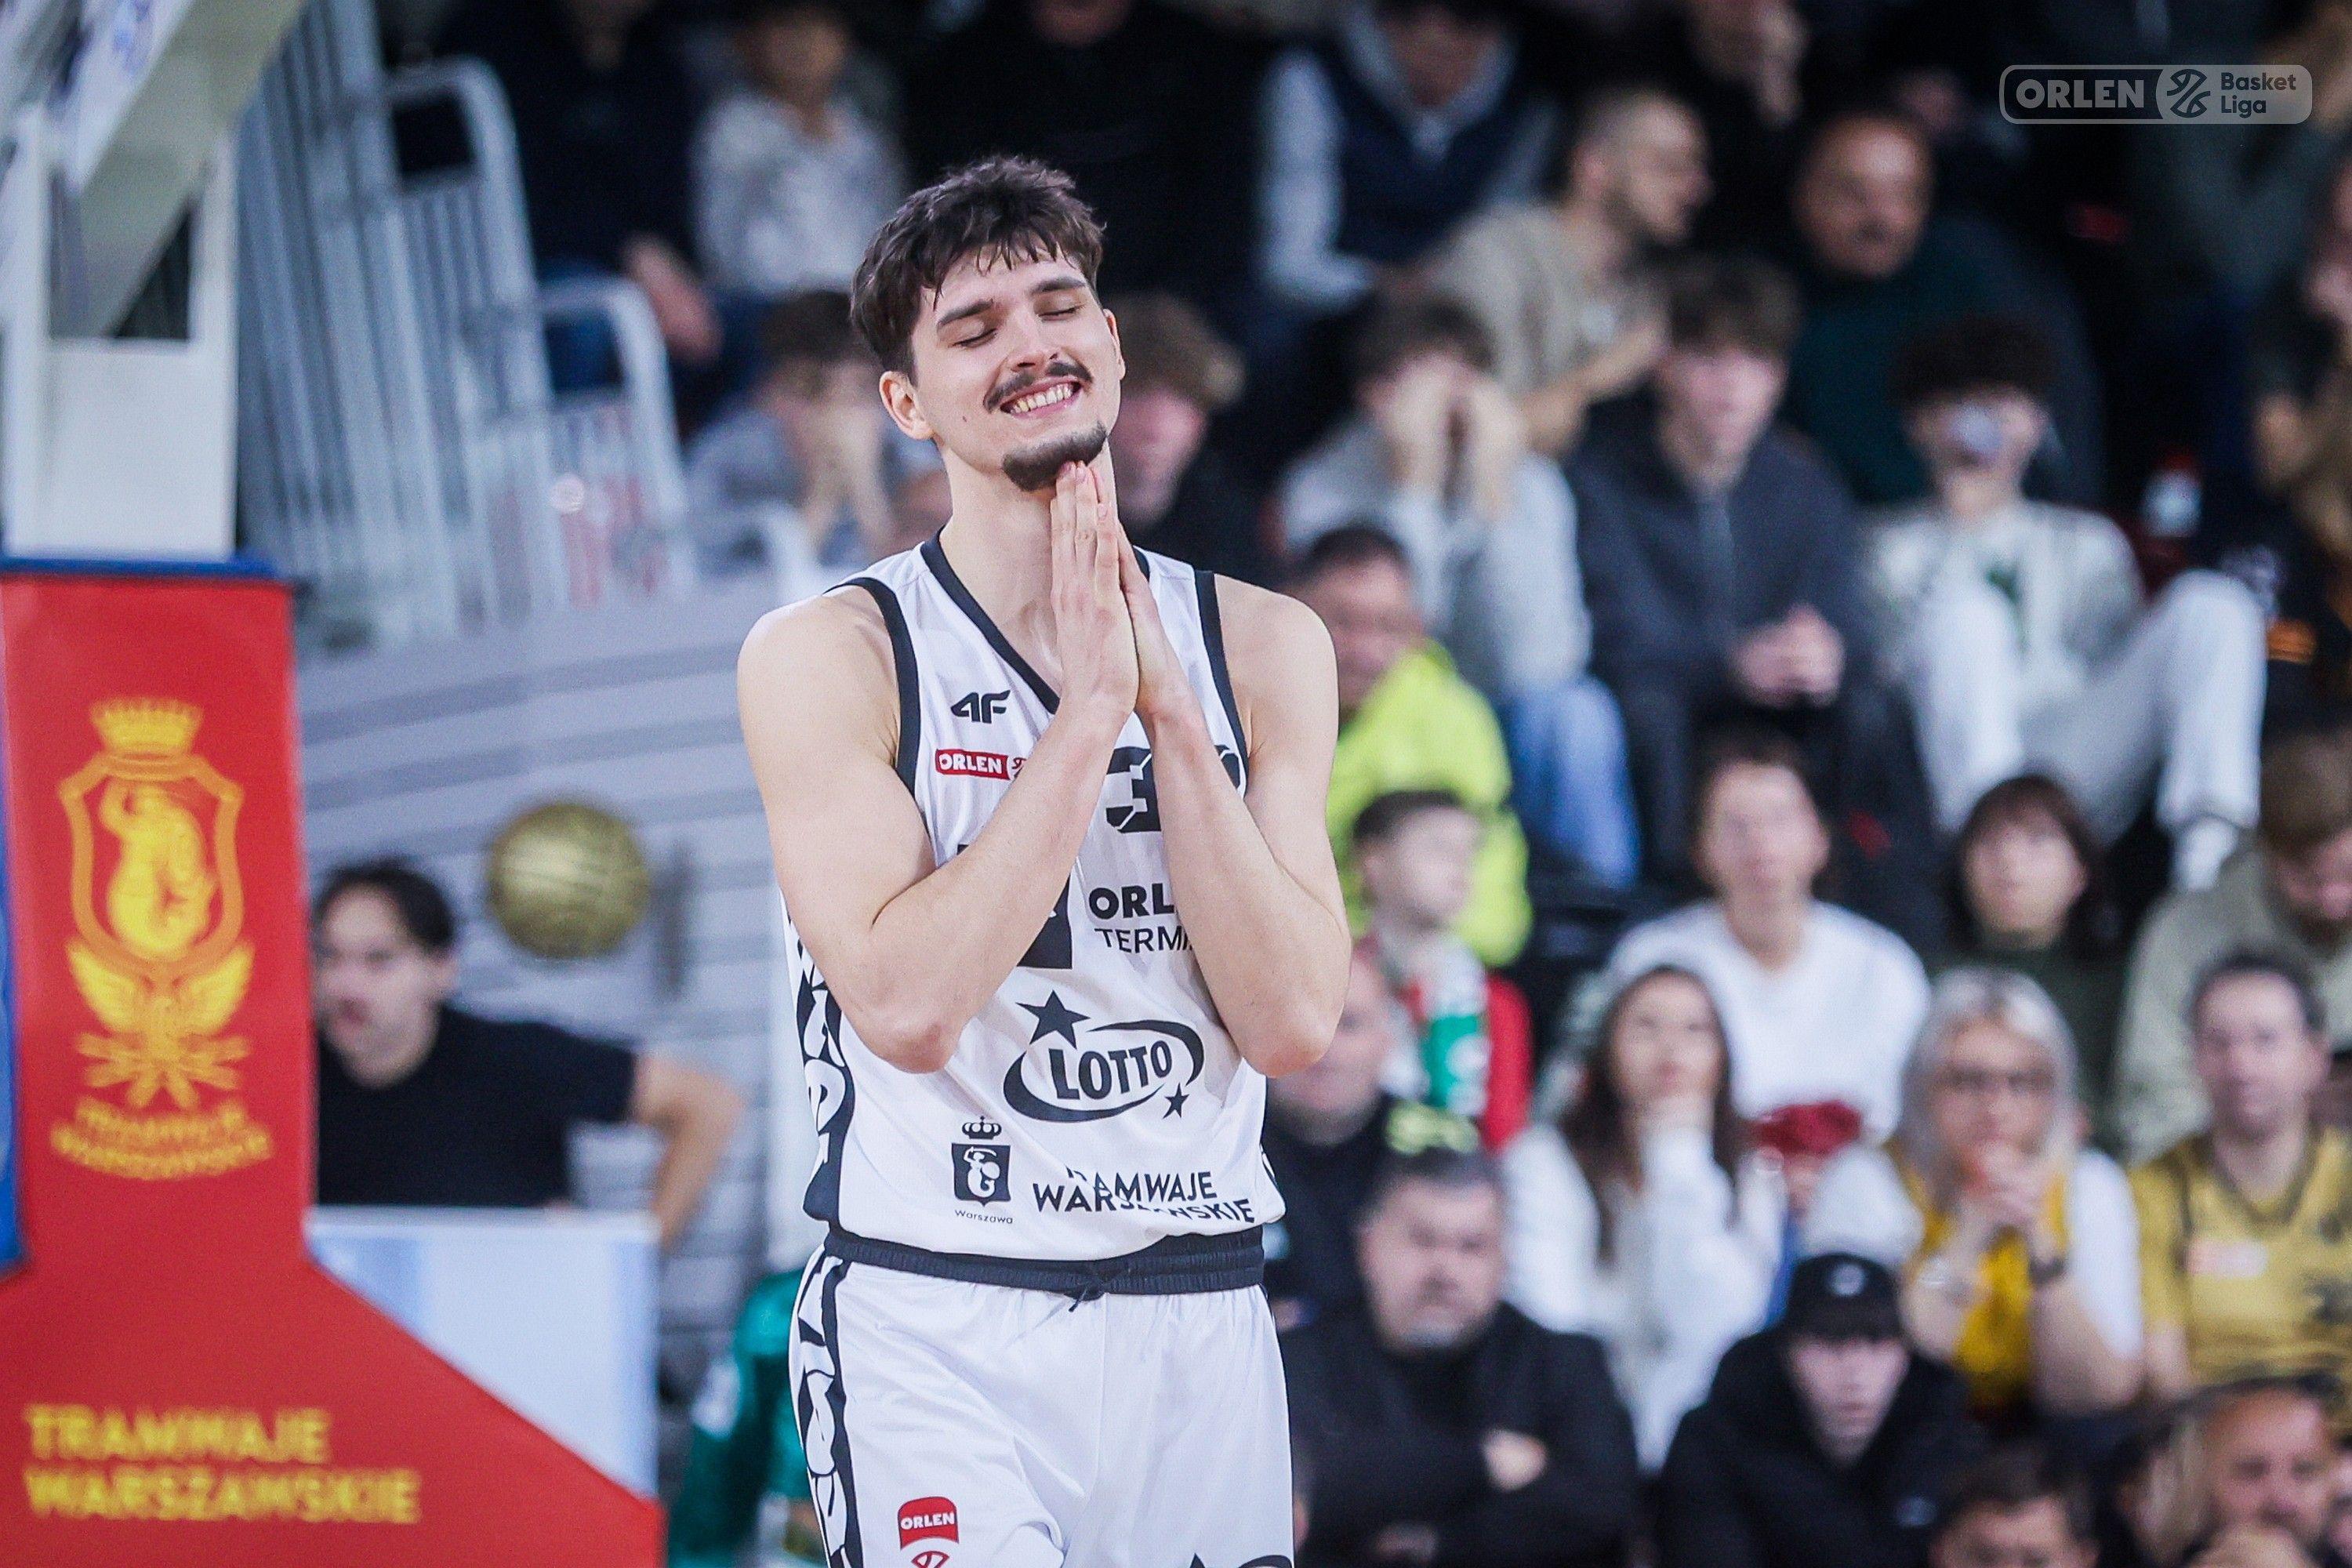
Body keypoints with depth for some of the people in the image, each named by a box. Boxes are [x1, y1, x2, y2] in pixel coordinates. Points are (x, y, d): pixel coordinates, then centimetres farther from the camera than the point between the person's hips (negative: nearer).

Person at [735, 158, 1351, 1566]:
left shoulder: (1263, 646, 7)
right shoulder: (828, 656, -3)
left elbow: (1293, 1023, -4)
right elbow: (908, 1006, -16)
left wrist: (1164, 703, -8)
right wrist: (1085, 716, -14)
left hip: (1200, 1327, 4)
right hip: (939, 1331, -4)